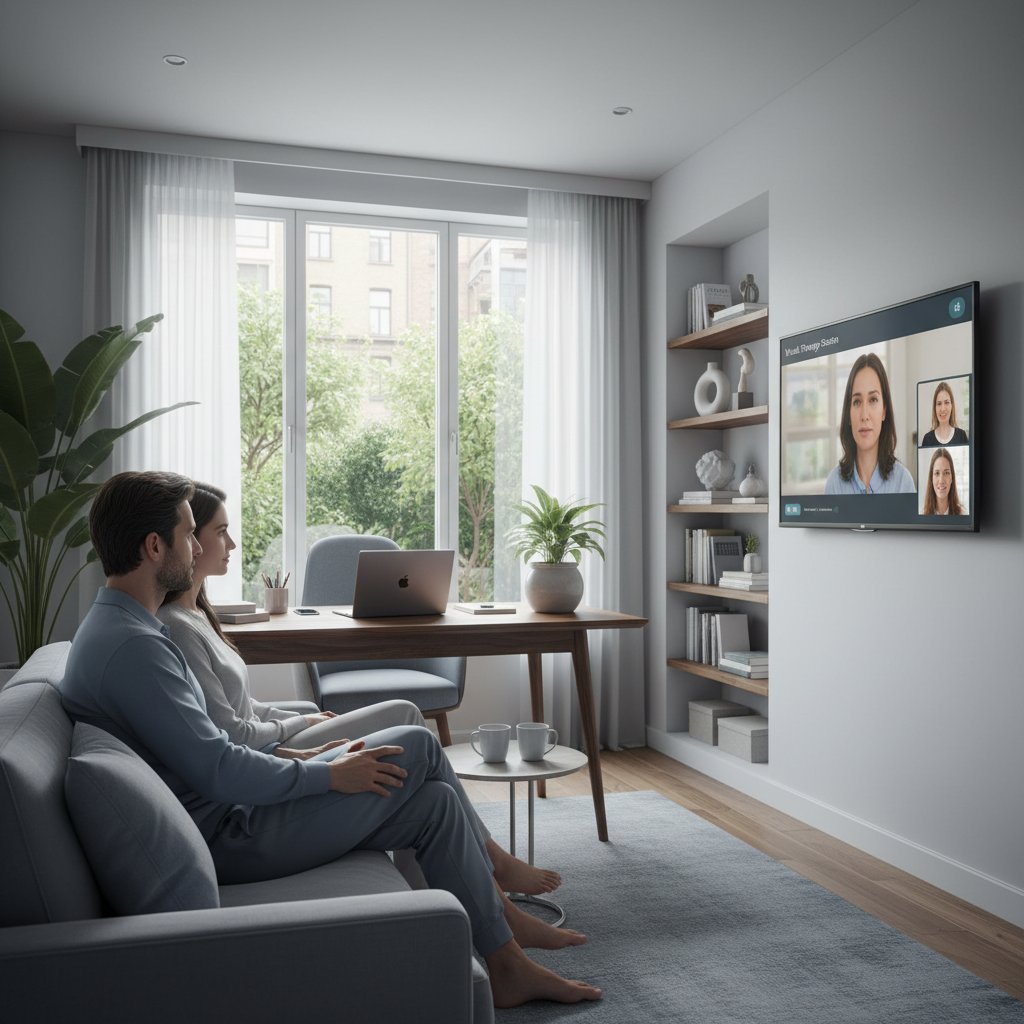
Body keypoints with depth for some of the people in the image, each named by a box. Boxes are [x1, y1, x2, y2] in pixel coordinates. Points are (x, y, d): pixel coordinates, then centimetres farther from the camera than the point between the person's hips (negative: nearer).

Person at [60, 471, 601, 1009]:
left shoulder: (115, 627, 11)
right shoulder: (132, 646, -23)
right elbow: (220, 773, -26)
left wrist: (289, 755, 12)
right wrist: (329, 774, -14)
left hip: (227, 810, 10)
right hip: (226, 838, -10)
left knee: (434, 799, 4)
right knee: (417, 749, -6)